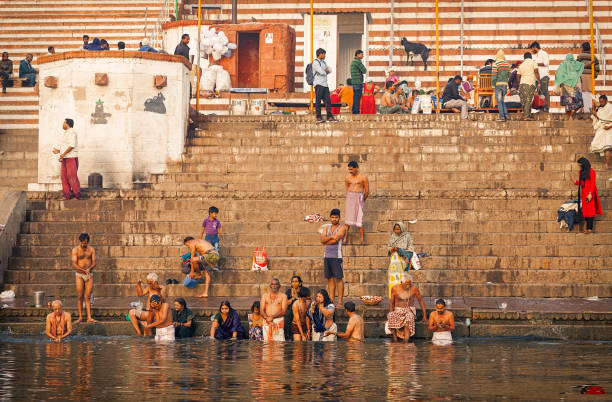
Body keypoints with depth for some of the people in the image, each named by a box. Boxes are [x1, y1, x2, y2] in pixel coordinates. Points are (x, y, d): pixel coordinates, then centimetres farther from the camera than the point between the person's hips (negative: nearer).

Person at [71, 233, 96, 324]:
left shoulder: (91, 250, 5)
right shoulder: (75, 250, -4)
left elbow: (94, 263, 1)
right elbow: (74, 265, -10)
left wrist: (89, 269, -20)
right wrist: (84, 270, -21)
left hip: (90, 275, 2)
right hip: (79, 275, -2)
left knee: (88, 297, 0)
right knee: (80, 297, -2)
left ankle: (89, 317, -2)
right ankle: (80, 317, 4)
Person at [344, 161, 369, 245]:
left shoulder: (363, 177, -3)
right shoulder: (347, 178, 7)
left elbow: (367, 191, 5)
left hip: (359, 197, -3)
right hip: (349, 197, 3)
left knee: (359, 219, -3)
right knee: (348, 219, -1)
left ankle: (362, 240, 3)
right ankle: (345, 238, 4)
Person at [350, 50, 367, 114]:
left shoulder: (353, 61, 19)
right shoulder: (358, 61, -12)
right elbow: (364, 71, -11)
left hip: (354, 82, 10)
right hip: (358, 82, -10)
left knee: (355, 97, 12)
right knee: (357, 97, -9)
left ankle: (354, 111, 14)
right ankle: (356, 111, -10)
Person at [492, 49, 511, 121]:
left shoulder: (496, 64, -11)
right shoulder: (507, 64, 7)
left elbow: (494, 76, -14)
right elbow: (509, 75, 13)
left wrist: (493, 85, -5)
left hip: (498, 84, -6)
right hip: (505, 84, 6)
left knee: (499, 101, -1)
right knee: (502, 100, 18)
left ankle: (502, 116, -4)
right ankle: (505, 113, 5)